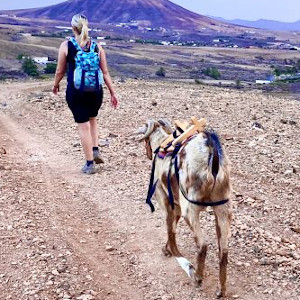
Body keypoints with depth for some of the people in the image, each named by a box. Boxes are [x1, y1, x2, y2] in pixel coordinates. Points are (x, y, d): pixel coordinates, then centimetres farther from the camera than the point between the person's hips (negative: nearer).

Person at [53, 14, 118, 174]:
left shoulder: (66, 46, -5)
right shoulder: (97, 46, 2)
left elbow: (60, 71, 2)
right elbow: (105, 72, 3)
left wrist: (55, 85, 21)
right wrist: (112, 93, 10)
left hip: (76, 92, -2)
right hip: (95, 91, 3)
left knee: (83, 126, 5)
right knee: (92, 119, 27)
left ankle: (89, 164, 8)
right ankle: (95, 150, 15)